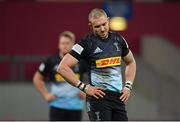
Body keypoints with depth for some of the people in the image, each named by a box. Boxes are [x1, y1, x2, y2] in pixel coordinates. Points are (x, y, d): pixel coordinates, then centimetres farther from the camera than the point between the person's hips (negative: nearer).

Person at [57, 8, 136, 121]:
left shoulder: (118, 39, 10)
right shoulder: (87, 43, -7)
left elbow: (131, 62, 27)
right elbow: (63, 67, -12)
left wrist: (128, 86, 12)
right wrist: (84, 87, -14)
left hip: (118, 97, 6)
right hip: (99, 95, -6)